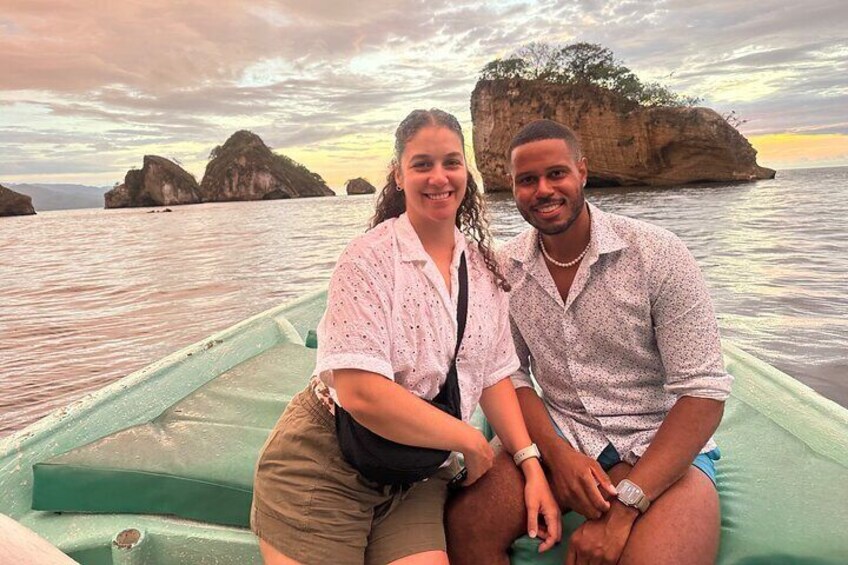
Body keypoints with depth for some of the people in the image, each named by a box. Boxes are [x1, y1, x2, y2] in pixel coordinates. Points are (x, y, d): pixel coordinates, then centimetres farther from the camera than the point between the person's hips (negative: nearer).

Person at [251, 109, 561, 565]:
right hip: (325, 465, -4)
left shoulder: (483, 266, 3)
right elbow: (361, 393, -25)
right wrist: (470, 440, -15)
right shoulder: (370, 258, -16)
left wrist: (532, 463, -4)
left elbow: (494, 375, 7)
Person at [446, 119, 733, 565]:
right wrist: (558, 453, -15)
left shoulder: (657, 254, -13)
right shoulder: (504, 269, -2)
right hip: (557, 433, 3)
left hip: (659, 443, -2)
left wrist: (625, 505, -21)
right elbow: (511, 375, 4)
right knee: (464, 524, -21)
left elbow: (703, 392, -14)